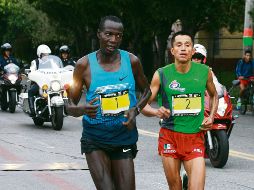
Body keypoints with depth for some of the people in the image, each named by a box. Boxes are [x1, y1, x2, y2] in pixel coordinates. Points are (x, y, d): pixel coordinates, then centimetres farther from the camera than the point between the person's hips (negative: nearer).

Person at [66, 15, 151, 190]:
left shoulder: (131, 61, -1)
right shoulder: (85, 64, -6)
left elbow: (146, 90, 15)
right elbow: (70, 106, -2)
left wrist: (136, 110, -6)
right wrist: (82, 110, -26)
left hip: (124, 138, 2)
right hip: (95, 141, -2)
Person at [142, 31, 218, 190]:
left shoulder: (204, 72, 2)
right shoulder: (161, 74, -4)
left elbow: (213, 95, 21)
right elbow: (143, 105, -1)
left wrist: (211, 117, 5)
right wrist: (156, 112, -23)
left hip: (195, 137, 1)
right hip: (170, 136, 0)